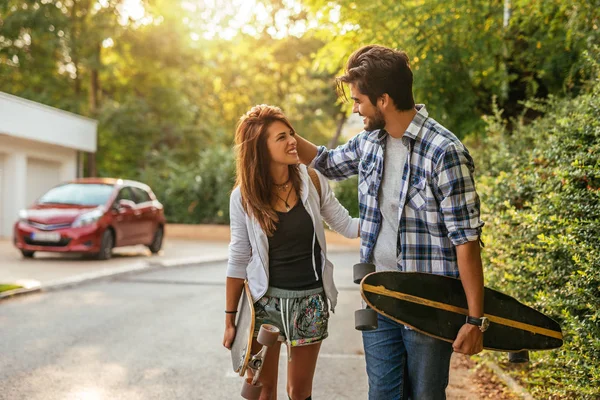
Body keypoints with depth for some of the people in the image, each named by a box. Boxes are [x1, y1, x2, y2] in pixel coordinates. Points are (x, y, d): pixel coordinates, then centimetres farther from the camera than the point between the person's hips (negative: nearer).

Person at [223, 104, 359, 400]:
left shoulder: (312, 181, -6)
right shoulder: (243, 196, -9)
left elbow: (348, 226, 1)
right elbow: (238, 260, -2)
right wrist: (230, 319, 0)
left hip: (311, 300, 1)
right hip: (265, 300, -1)